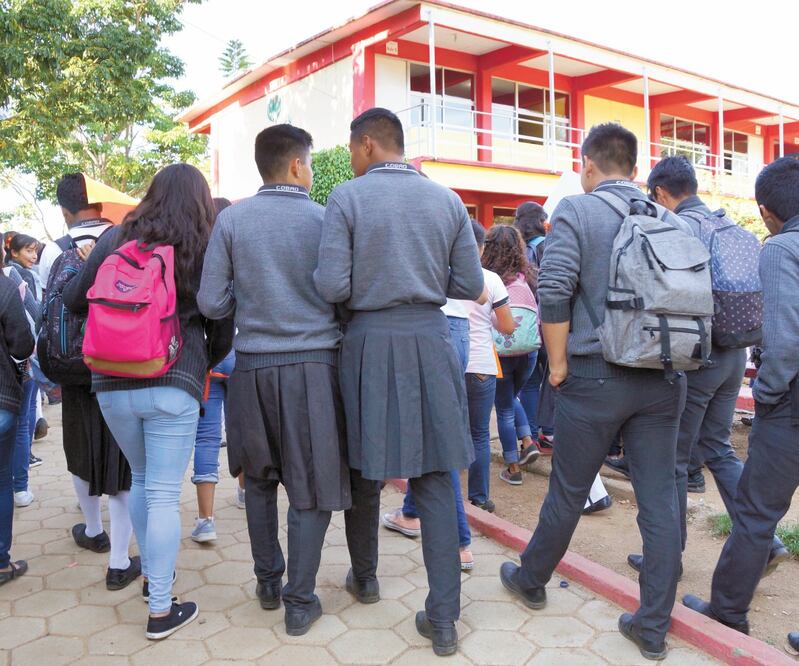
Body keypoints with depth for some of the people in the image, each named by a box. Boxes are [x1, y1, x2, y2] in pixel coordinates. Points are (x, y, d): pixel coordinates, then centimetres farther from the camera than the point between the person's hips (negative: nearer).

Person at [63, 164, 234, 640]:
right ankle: (161, 610, 10)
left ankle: (151, 575, 37)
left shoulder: (115, 239, 6)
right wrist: (200, 368, 21)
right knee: (164, 495, 2)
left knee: (141, 480, 23)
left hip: (111, 384, 4)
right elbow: (223, 330, 4)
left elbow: (74, 300, 10)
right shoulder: (205, 250, 1)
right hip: (172, 385, -3)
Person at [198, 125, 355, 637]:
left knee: (259, 478, 20)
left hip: (253, 364, 3)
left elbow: (212, 303, -2)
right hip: (313, 363, -2)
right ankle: (300, 602, 13)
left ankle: (268, 582, 31)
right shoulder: (326, 220, -5)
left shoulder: (231, 220, 0)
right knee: (311, 484, 7)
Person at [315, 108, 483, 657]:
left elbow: (332, 288, -11)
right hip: (429, 341, 2)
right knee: (434, 478, 6)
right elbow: (470, 286, 5)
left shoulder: (347, 198, -5)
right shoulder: (447, 200, 5)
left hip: (370, 343, -2)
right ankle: (444, 616, 8)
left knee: (365, 467, 15)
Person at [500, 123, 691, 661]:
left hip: (596, 375, -4)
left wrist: (558, 363, -5)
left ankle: (531, 581, 33)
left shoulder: (576, 210, -5)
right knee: (661, 501, 9)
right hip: (664, 380, 4)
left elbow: (554, 293, -15)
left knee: (568, 493, 11)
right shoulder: (675, 222, 9)